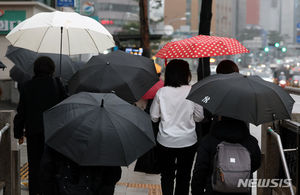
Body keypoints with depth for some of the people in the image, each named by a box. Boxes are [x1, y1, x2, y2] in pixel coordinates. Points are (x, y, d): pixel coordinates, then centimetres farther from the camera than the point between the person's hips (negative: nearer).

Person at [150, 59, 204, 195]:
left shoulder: (161, 92, -8)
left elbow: (154, 117, -1)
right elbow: (199, 117, -3)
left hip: (165, 141, 0)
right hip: (188, 141, 0)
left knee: (167, 175, 14)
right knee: (184, 176, 14)